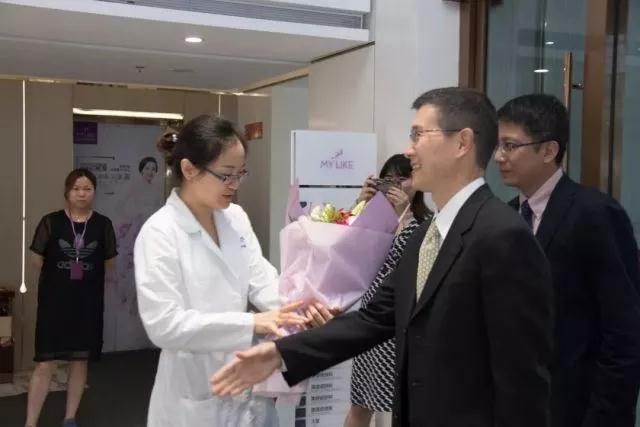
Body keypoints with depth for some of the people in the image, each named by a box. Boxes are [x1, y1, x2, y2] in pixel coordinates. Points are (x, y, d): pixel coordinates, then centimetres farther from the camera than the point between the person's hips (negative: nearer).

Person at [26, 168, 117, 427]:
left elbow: (109, 264, 9)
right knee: (44, 364, -2)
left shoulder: (103, 224, -1)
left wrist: (89, 276, 10)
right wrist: (59, 275, 8)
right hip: (54, 301, -2)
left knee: (80, 361, 11)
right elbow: (37, 260, 4)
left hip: (88, 302, 2)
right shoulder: (51, 222, -5)